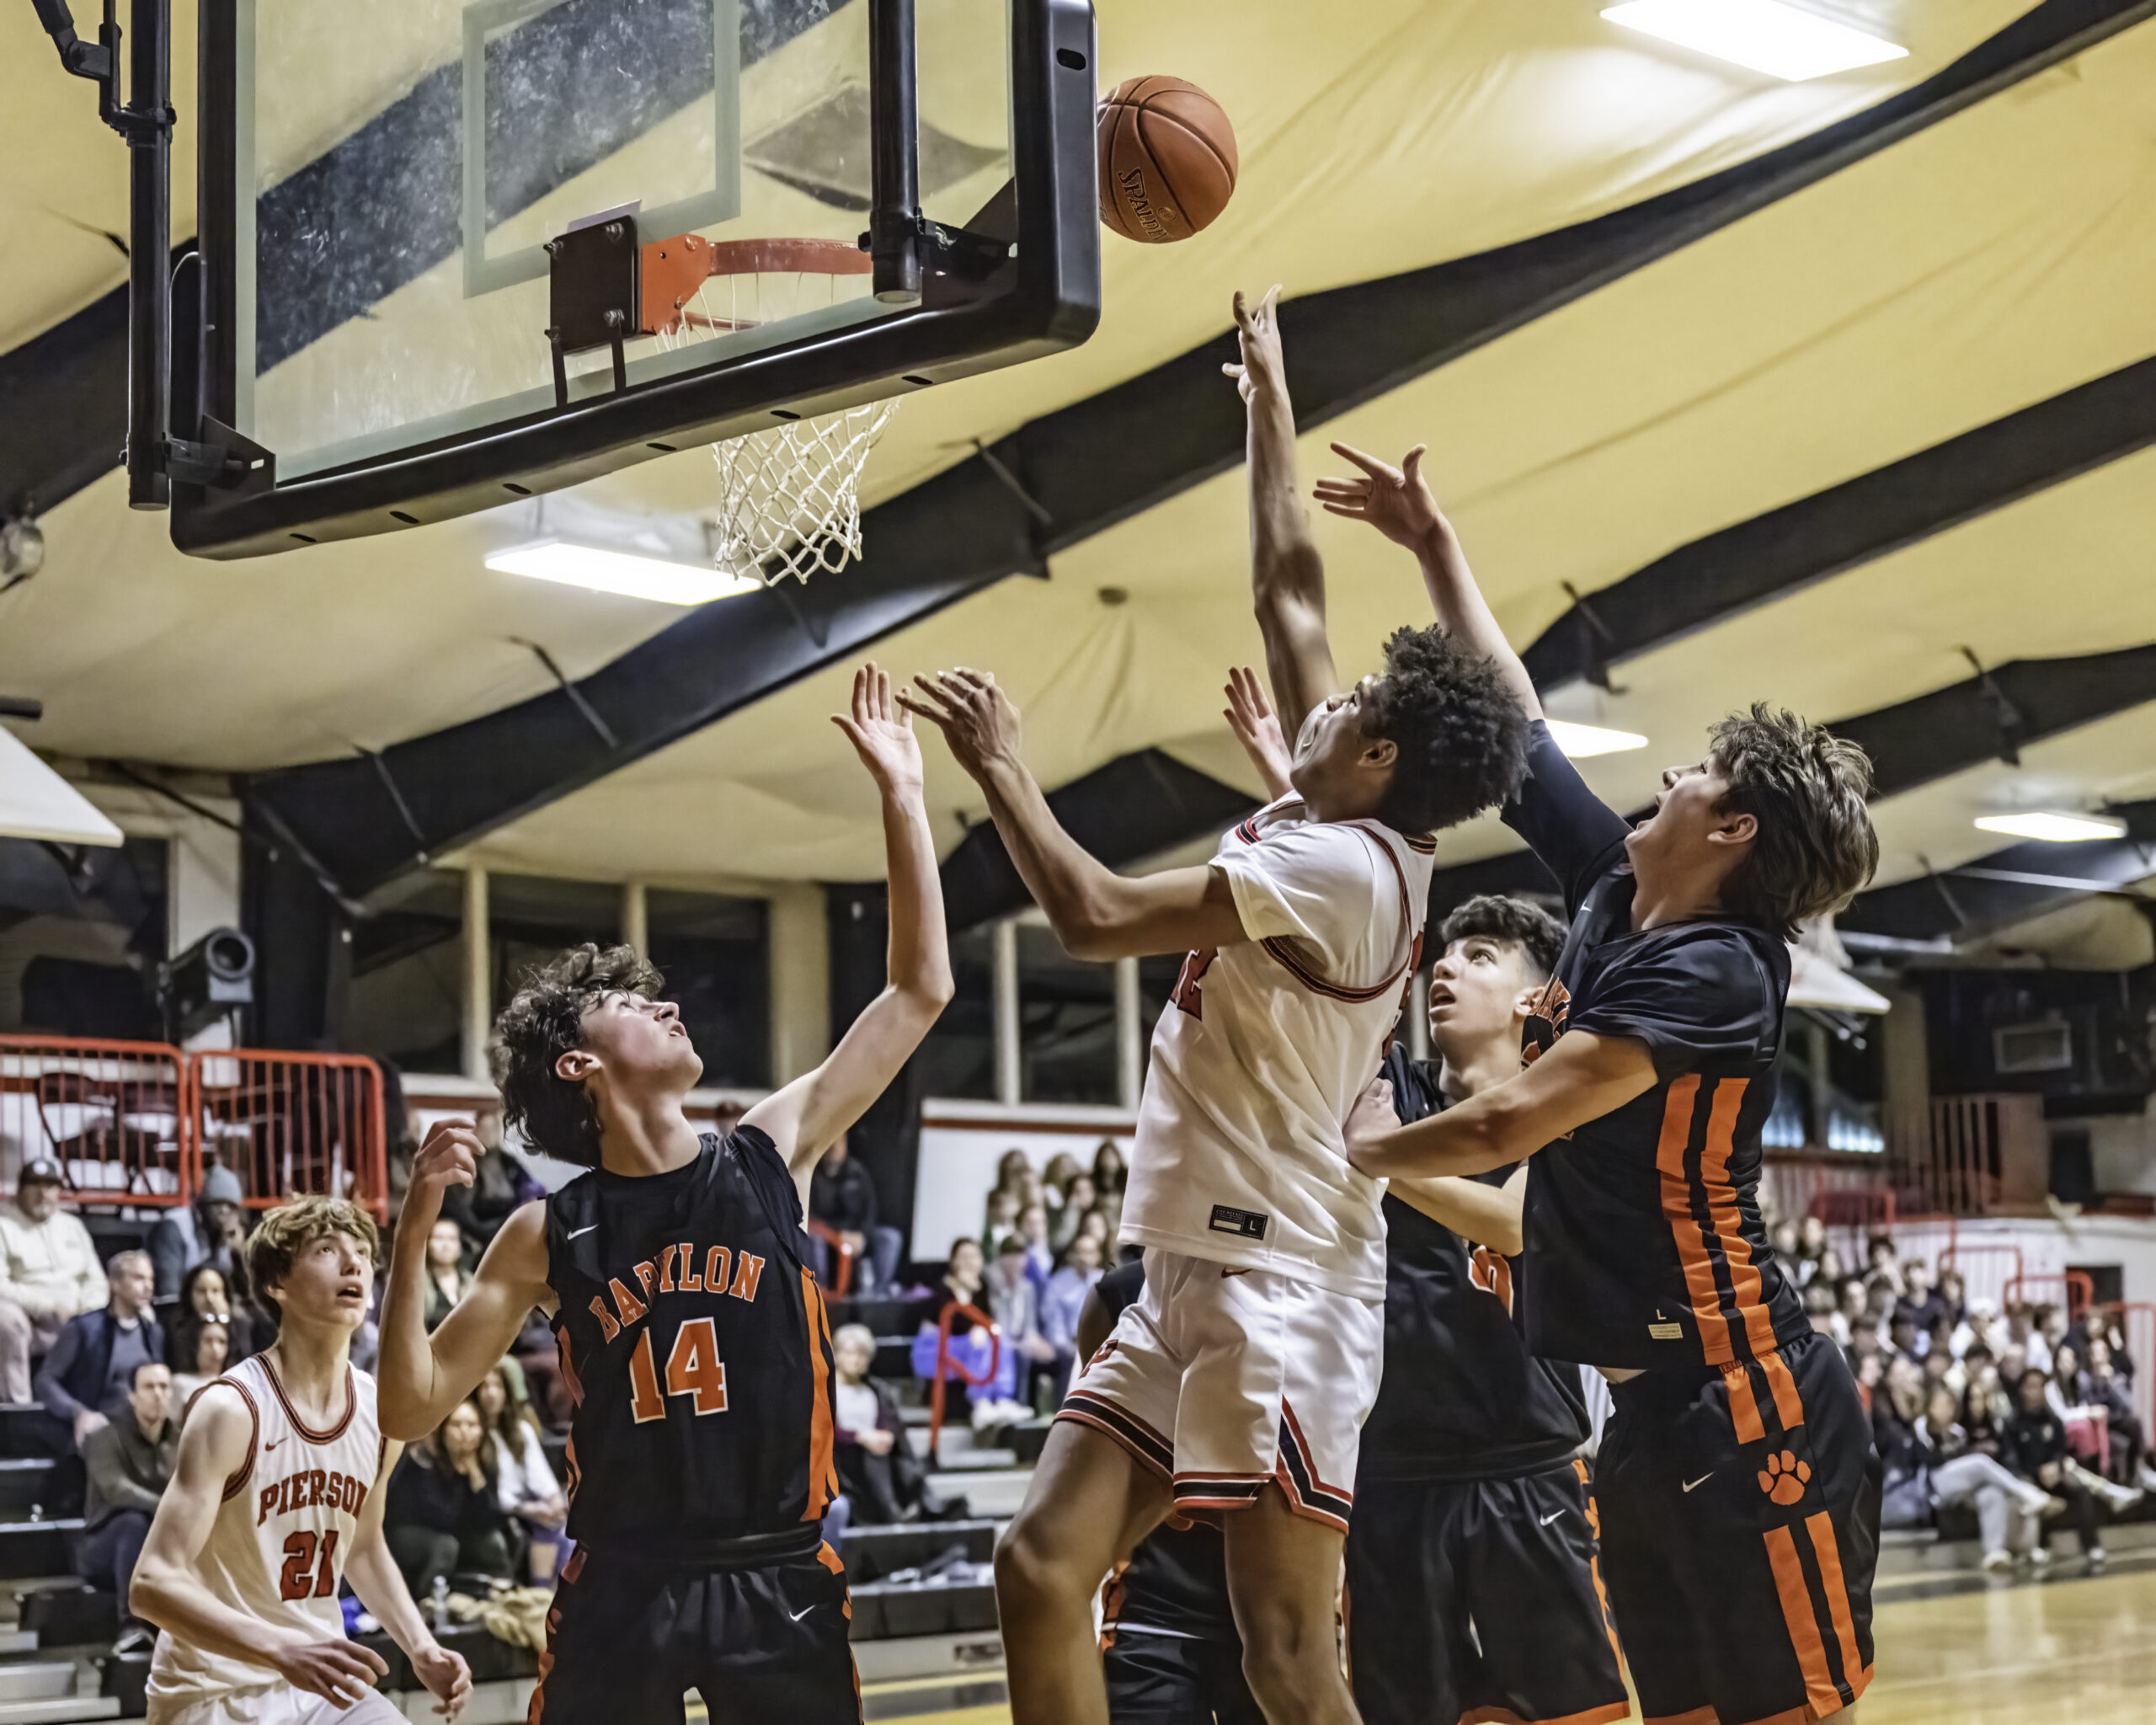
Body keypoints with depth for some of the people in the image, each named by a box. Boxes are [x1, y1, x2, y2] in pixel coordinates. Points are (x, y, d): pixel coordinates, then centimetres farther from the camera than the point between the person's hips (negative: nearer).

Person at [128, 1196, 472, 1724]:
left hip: (324, 1681, 6)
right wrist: (283, 1649, -37)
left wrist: (421, 1648, 5)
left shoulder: (381, 1411, 2)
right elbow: (153, 1583, -25)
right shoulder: (233, 1409, -18)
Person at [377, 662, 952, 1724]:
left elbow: (918, 991, 2)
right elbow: (414, 1408, -2)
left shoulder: (770, 1156, 2)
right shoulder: (546, 1235, -1)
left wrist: (899, 796, 0)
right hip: (622, 1585, -1)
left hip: (777, 1574, 1)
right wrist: (415, 1231, -15)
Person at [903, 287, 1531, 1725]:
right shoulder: (1341, 837, 11)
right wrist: (1268, 395, 25)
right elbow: (1288, 587, 19)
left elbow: (1096, 917, -21)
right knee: (1044, 1571, 3)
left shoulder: (1341, 866, -15)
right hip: (1195, 1277, 10)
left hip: (1279, 1285, -10)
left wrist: (1000, 765, -7)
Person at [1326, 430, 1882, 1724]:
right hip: (1652, 1410, 9)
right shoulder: (1617, 892, 9)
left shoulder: (1712, 970, -15)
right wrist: (1435, 543, 24)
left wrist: (1357, 1147, -3)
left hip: (1750, 1409, -9)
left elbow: (1508, 1125, -20)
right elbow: (1513, 720, 19)